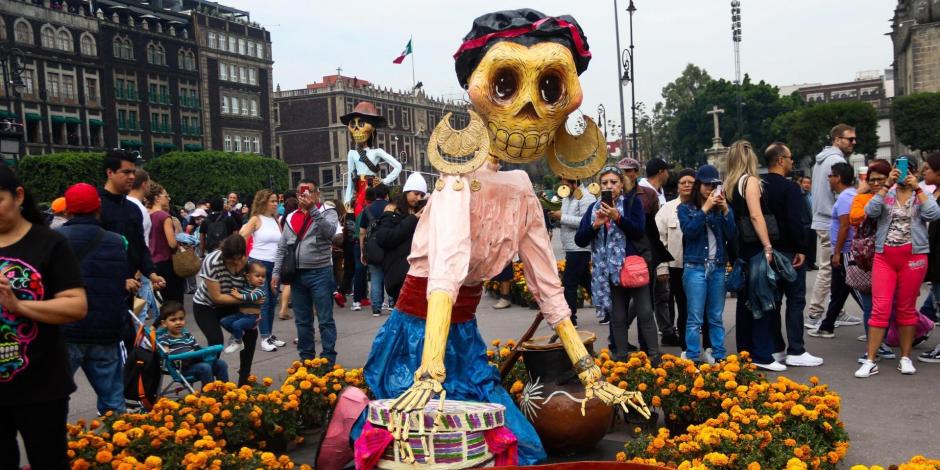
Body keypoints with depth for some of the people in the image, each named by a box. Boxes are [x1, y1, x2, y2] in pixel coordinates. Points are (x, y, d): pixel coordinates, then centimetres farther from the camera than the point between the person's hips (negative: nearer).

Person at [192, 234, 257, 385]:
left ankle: (244, 380, 9)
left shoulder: (246, 261, -20)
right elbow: (216, 297, -29)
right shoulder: (212, 262, -33)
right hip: (206, 306, -5)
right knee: (217, 340, -23)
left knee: (251, 333, -5)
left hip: (229, 305, 5)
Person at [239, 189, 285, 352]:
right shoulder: (256, 219, -4)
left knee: (272, 302, 8)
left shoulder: (276, 221, 12)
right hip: (258, 263, -5)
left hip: (274, 265, 6)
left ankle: (270, 335, 17)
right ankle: (265, 337, -4)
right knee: (263, 301, -6)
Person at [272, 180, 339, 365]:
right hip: (297, 274, 5)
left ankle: (328, 360, 6)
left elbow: (330, 231, -22)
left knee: (325, 320, 0)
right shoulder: (291, 218, 13)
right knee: (302, 321, 13)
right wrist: (276, 272, 9)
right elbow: (282, 248, 15)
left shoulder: (327, 212, -1)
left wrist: (313, 209, -25)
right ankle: (306, 358, 23)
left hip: (320, 273, -5)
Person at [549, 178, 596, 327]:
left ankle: (570, 318, 0)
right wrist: (556, 216, 1)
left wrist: (562, 217, -20)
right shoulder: (567, 198, 17)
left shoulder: (586, 198, -13)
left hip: (580, 248, -10)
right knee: (586, 281, 16)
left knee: (569, 283, -7)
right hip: (572, 248, 10)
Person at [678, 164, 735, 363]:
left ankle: (719, 357, 14)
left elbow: (731, 235, 1)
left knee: (716, 318, 9)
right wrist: (705, 209, -14)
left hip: (718, 267, 3)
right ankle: (692, 359, -1)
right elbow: (689, 230, -12)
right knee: (695, 318, -4)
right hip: (695, 267, -3)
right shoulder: (686, 208, 5)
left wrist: (725, 210, -9)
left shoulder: (721, 208, 11)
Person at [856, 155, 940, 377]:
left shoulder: (922, 195, 6)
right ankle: (870, 361, -3)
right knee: (880, 308, -5)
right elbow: (870, 211, -11)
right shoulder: (886, 194, 7)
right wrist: (887, 185, -14)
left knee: (906, 309, 8)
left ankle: (905, 358, 19)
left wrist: (917, 188, -13)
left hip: (913, 256, 0)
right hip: (884, 256, 0)